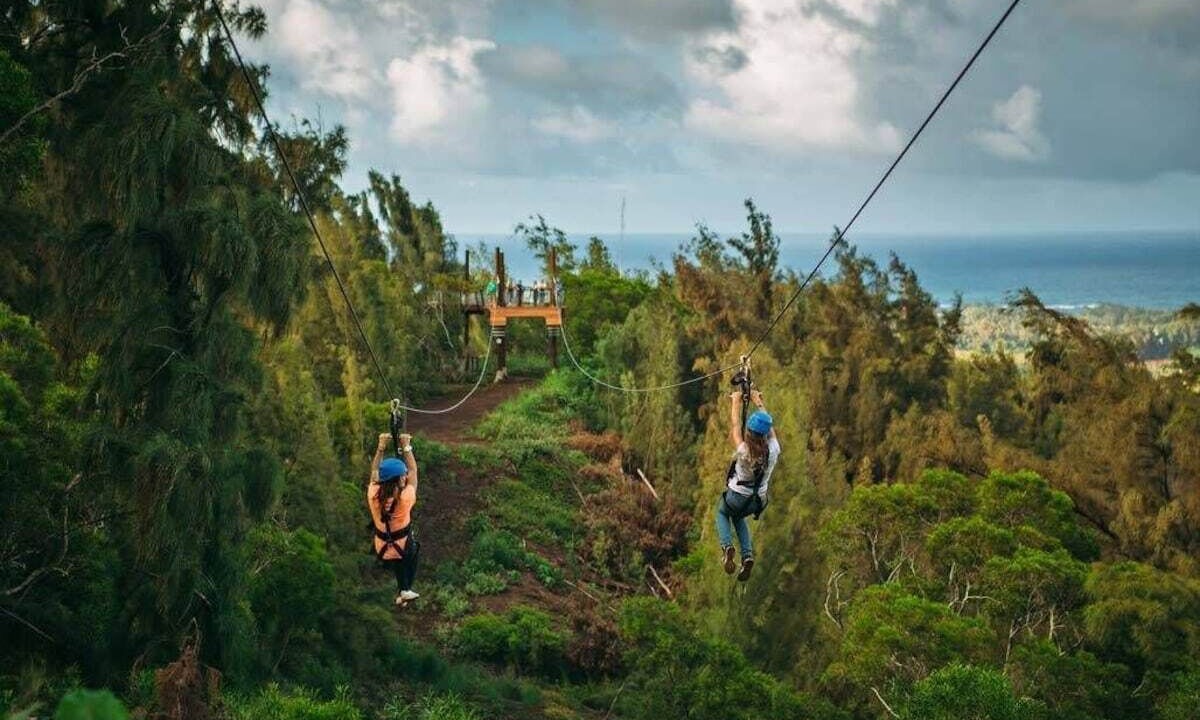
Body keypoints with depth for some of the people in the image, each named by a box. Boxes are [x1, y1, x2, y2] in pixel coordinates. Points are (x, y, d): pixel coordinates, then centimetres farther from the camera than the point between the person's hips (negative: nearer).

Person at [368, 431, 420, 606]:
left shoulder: (373, 496, -24)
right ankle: (406, 589, 29)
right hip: (404, 549, -3)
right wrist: (406, 447, -10)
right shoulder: (405, 498, -31)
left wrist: (381, 447, -4)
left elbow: (374, 471, -6)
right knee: (414, 548, 32)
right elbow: (413, 471, -15)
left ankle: (402, 590, 38)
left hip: (382, 551, 3)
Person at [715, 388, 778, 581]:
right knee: (738, 517, 34)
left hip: (736, 496, -3)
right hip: (757, 501, 3)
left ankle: (727, 546, 1)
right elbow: (770, 427, -2)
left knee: (722, 512, 30)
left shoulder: (744, 451, -28)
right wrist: (759, 402, 10)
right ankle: (748, 555, 11)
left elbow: (735, 427, -13)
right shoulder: (773, 450, -20)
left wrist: (736, 402, 2)